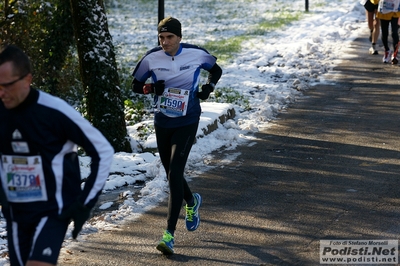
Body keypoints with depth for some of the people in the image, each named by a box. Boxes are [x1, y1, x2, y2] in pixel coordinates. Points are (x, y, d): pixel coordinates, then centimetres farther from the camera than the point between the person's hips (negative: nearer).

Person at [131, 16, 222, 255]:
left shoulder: (196, 54, -9)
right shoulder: (152, 58, -6)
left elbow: (216, 70, 11)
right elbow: (136, 85, 3)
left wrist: (209, 88, -6)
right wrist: (151, 88, -17)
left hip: (187, 122, -3)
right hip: (162, 123, 4)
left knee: (175, 174, -15)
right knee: (172, 174, 15)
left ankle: (169, 234, -13)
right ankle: (192, 202, 49)